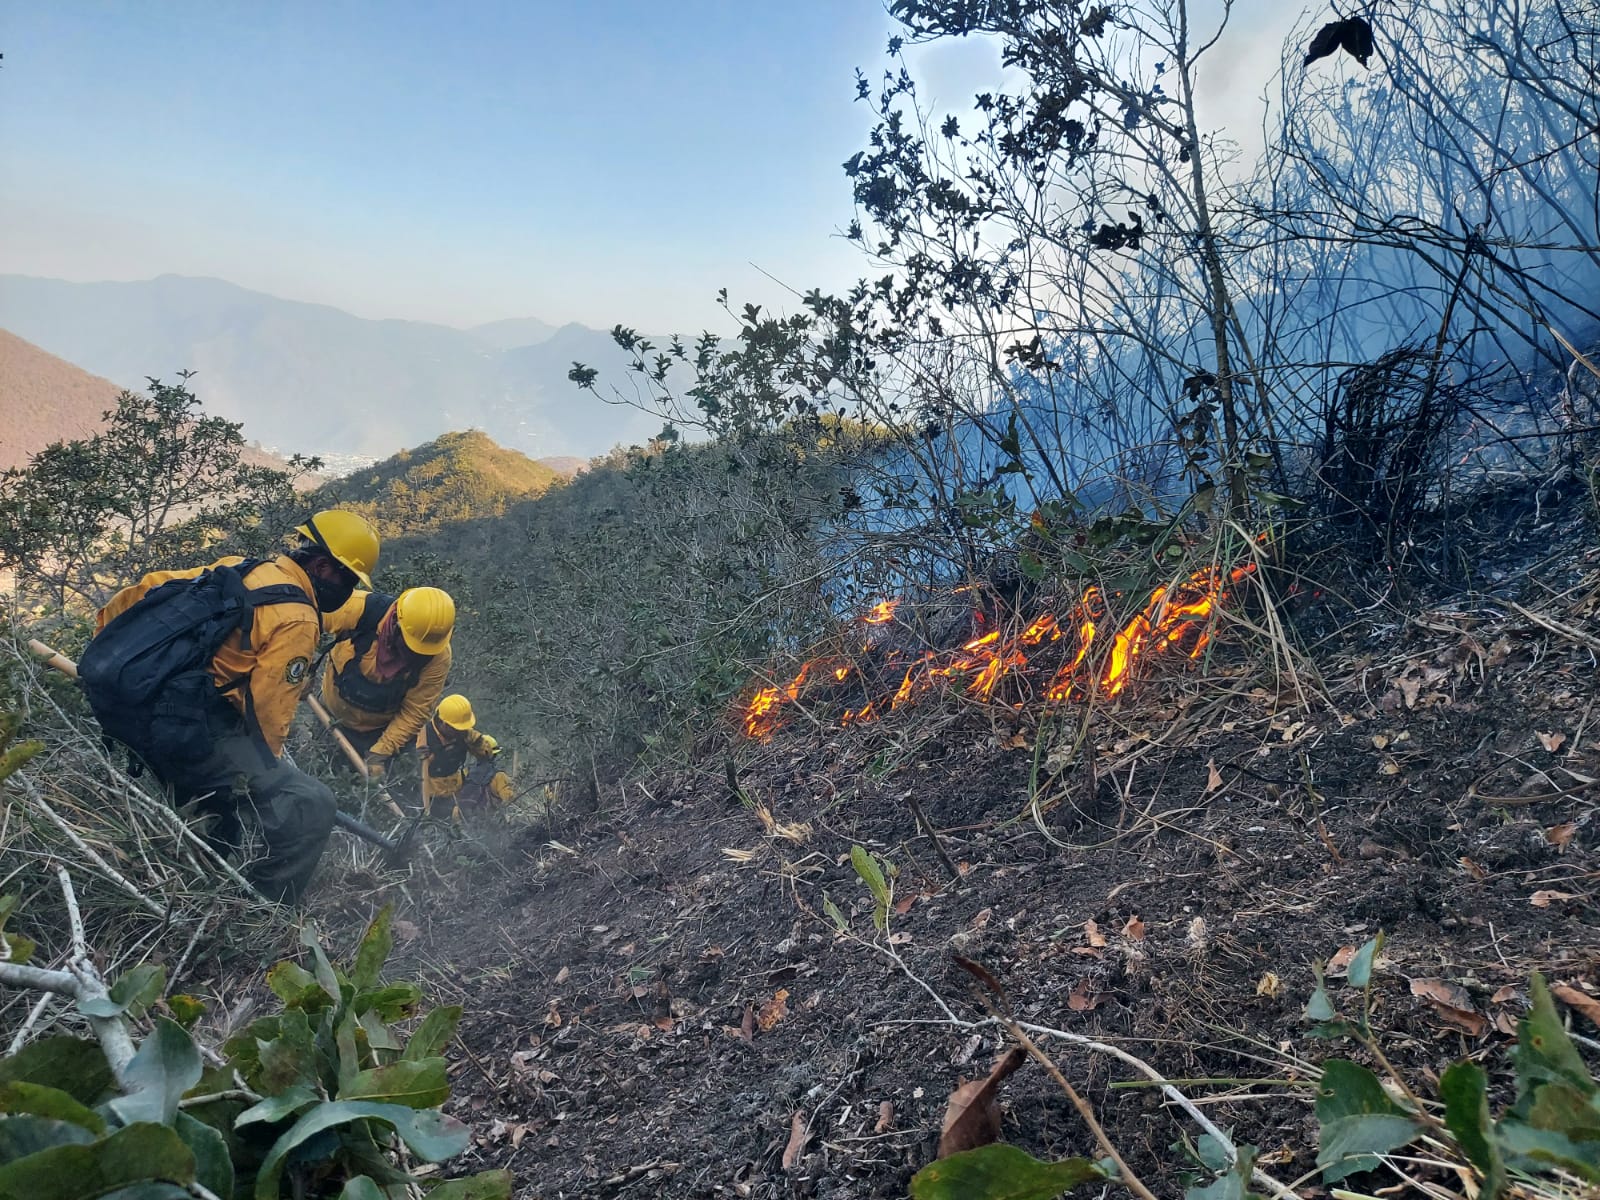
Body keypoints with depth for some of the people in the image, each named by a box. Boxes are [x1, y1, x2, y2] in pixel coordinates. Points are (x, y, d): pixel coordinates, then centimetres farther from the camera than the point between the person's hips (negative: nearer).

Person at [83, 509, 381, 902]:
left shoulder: (236, 568, 14)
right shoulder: (297, 619, -9)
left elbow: (146, 589, 19)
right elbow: (268, 708, -8)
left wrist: (111, 651, 30)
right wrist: (267, 765, 9)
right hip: (185, 729, -10)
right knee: (309, 808, -11)